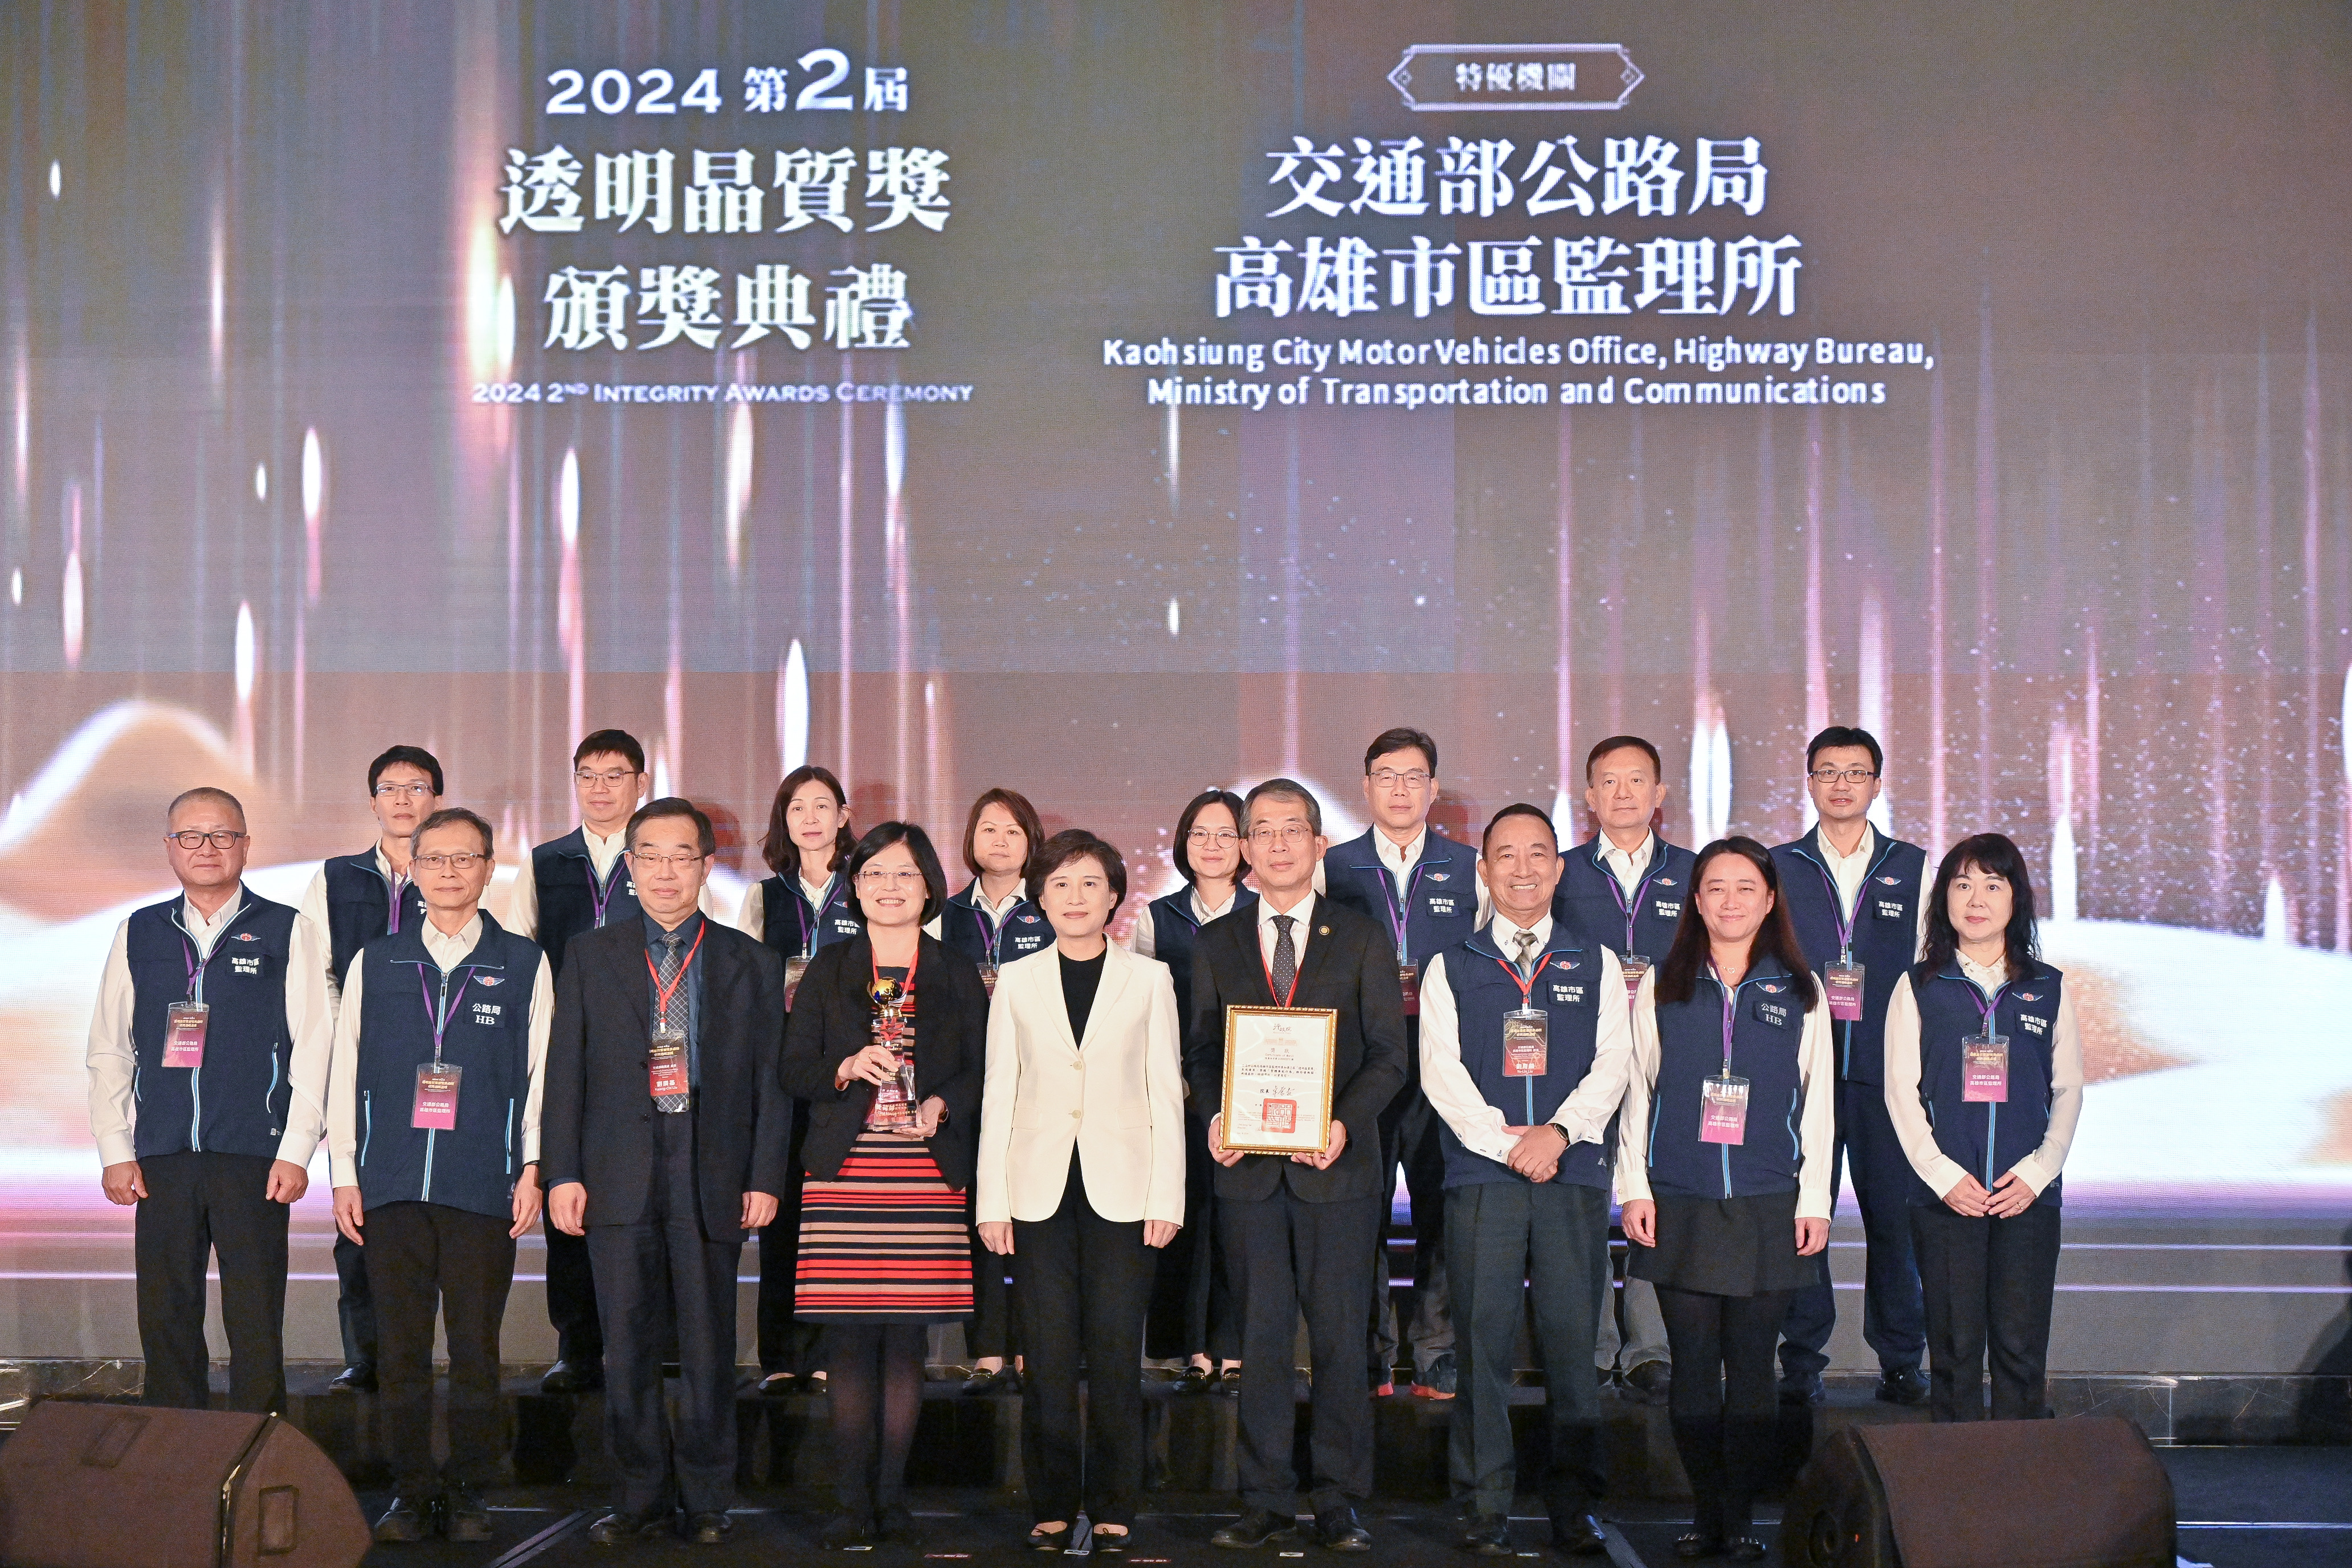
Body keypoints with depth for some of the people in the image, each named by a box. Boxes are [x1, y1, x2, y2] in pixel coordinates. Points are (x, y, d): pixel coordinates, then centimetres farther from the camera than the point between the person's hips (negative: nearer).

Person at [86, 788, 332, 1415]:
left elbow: (314, 1047, -1)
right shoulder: (138, 935, 11)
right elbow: (108, 1050, 11)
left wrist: (295, 1152, -8)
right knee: (165, 1319, 6)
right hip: (160, 1160, 3)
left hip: (254, 1157, -3)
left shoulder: (289, 932, 3)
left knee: (255, 1323, 0)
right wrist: (115, 1151, 3)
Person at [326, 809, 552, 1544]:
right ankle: (411, 1491, 16)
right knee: (401, 1351, 5)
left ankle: (468, 1493, 13)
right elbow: (345, 1071, 11)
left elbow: (541, 1073, 5)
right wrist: (344, 1174, 6)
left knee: (476, 1351, 2)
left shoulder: (524, 964, 6)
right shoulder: (374, 963, 10)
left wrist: (532, 1168, 0)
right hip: (392, 1185, 2)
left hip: (484, 1190, -1)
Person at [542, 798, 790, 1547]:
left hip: (712, 1175, -1)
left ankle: (705, 1498, 16)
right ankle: (642, 1493, 17)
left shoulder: (751, 965, 8)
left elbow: (770, 1079, 6)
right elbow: (566, 1071, 6)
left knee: (708, 1345, 3)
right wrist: (561, 1172, -2)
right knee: (627, 1345, 4)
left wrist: (765, 1177, -2)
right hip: (620, 1174, 1)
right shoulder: (589, 956, 10)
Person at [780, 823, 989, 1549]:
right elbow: (794, 1068, 7)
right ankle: (853, 1499, 4)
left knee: (907, 1332, 1)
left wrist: (941, 1105, -10)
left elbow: (983, 1073, 8)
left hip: (928, 1175, 0)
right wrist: (846, 1069, -11)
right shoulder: (828, 970, 11)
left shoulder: (956, 974, 10)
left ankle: (891, 1494, 10)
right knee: (849, 1332, -2)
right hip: (844, 1174, 0)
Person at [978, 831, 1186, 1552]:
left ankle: (1112, 1510, 11)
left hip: (1121, 1188, -1)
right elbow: (999, 1093, 8)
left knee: (1116, 1356, -1)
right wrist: (992, 1201, 2)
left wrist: (1167, 1197, -2)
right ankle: (1052, 1507, 13)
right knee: (1049, 1358, 1)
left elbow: (1165, 1091, 5)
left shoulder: (1148, 978, 6)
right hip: (1041, 1188, 1)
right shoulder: (1017, 981, 8)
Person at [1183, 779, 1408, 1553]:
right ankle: (1267, 1499, 14)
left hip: (1336, 1165, -1)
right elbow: (1201, 1049, 11)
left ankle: (1337, 1499, 12)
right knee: (1260, 1337, 5)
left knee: (1341, 1337, 2)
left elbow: (1388, 1055, 1)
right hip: (1249, 1168, 2)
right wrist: (1217, 1116, -8)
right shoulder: (1215, 944, 11)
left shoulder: (1364, 941, 5)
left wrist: (1345, 1122, -15)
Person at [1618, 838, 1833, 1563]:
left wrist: (1815, 1201, 3)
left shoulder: (1800, 993, 7)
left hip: (1766, 1209, 0)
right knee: (1693, 1367, 2)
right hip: (1681, 1206, 0)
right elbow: (1638, 1092, 8)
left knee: (1751, 1369, 2)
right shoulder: (1662, 988, 8)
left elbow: (1817, 1103, 8)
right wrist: (1635, 1189, 2)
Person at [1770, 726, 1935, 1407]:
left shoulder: (1914, 868, 10)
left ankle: (1901, 1361, 13)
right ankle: (1801, 1360, 10)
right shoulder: (1779, 867, 9)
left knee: (1895, 1211, 0)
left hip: (1888, 1069, 0)